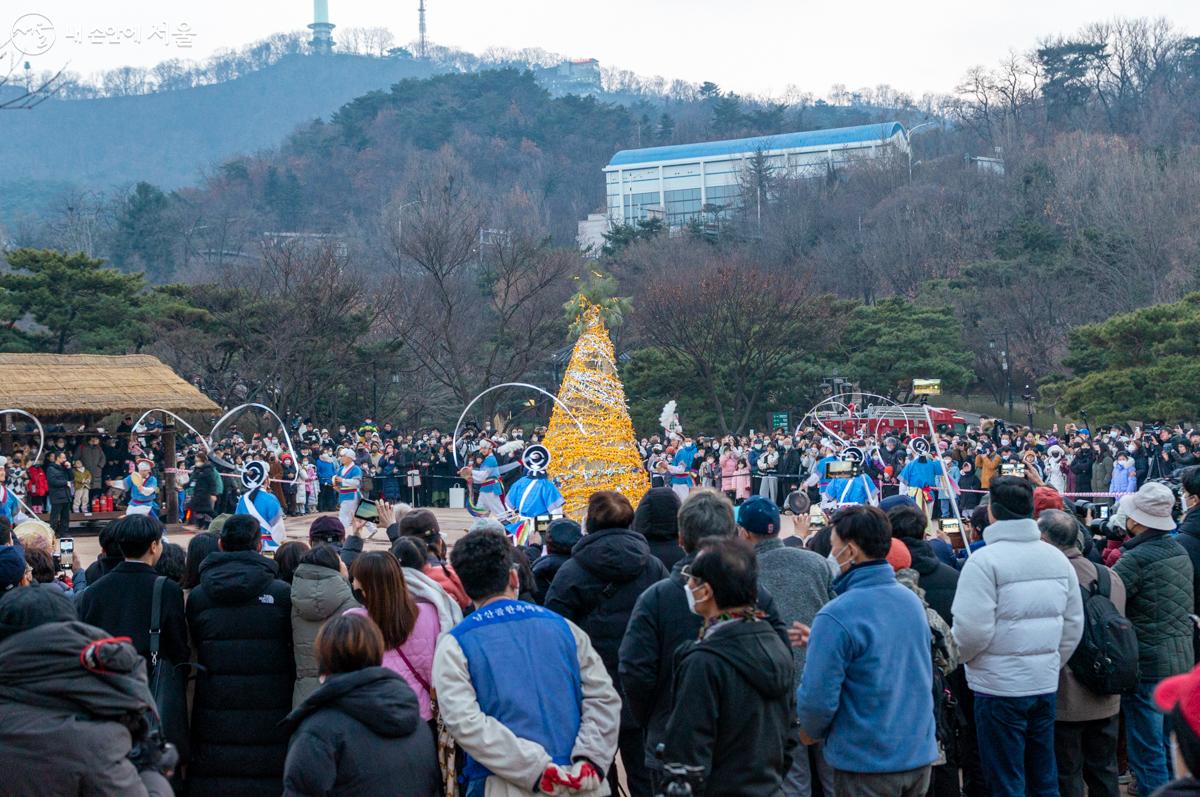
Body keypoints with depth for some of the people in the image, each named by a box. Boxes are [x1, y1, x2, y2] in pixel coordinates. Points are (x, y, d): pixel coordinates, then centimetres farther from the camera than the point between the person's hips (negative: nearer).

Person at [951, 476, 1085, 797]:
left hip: (999, 686, -6)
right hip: (1046, 684, 6)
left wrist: (964, 655, 0)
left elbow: (972, 629, -20)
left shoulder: (984, 560, -15)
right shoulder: (1057, 558, 6)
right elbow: (1074, 624, 11)